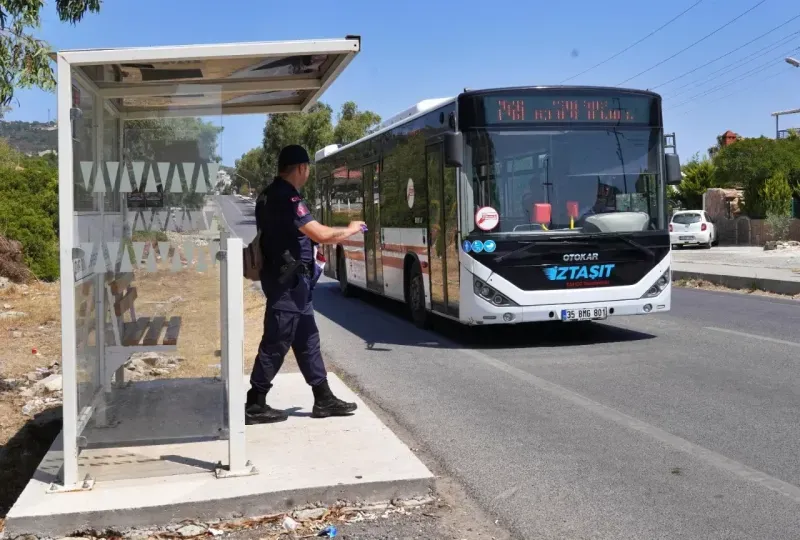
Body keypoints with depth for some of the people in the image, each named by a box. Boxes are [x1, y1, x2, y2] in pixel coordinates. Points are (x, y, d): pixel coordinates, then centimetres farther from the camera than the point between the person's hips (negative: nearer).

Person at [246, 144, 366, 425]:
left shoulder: (269, 195, 12)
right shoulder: (287, 198, -19)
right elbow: (321, 234, -25)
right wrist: (350, 229, -9)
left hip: (286, 279, 10)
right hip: (288, 281, -10)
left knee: (307, 340, 13)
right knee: (276, 343, -3)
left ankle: (323, 399, 19)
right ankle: (255, 405, 5)